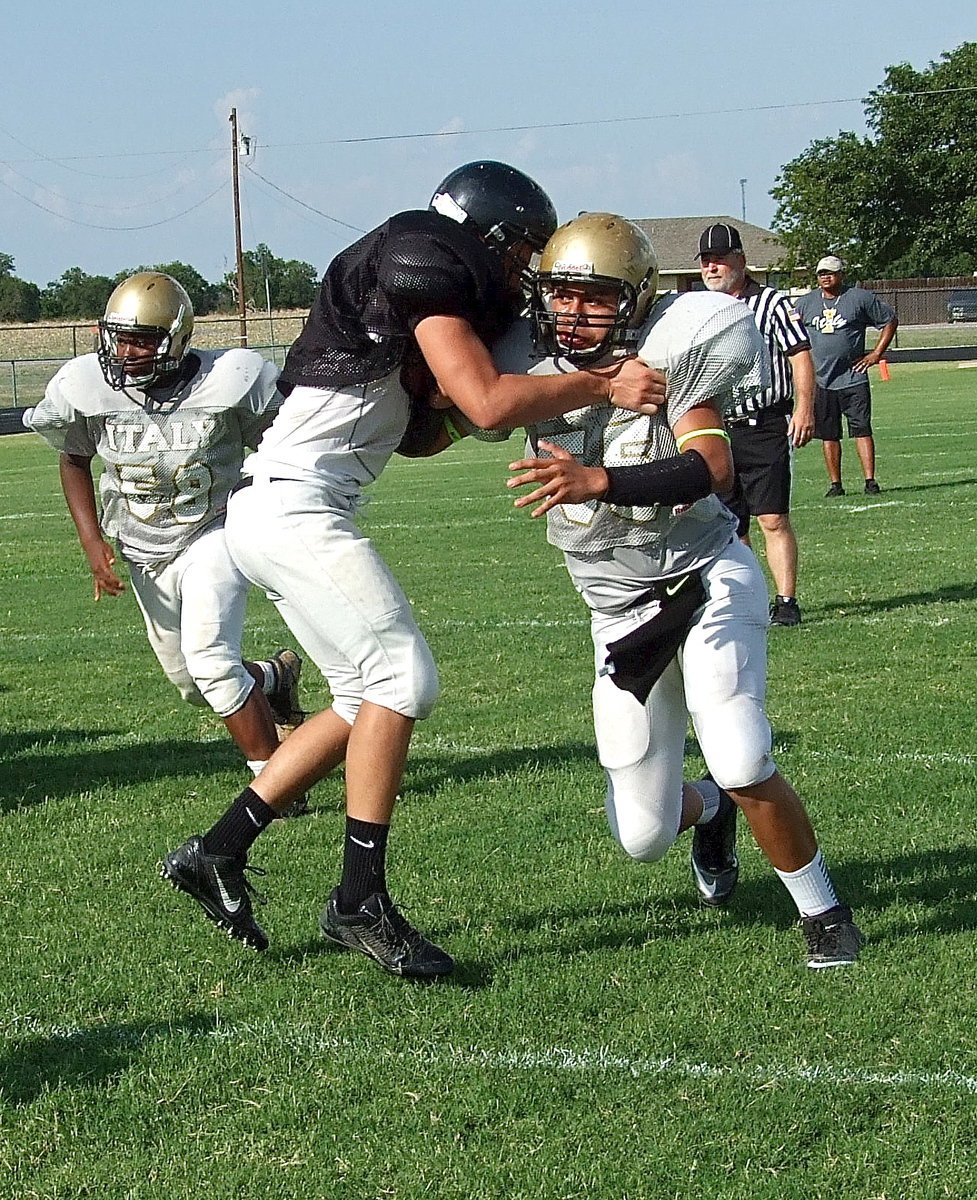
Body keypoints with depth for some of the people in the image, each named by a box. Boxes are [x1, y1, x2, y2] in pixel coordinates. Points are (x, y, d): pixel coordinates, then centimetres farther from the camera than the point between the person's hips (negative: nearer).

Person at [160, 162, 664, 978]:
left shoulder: (416, 278, 20)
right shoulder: (423, 268, -10)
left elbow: (417, 431, 19)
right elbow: (486, 402, -20)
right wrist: (603, 386, -12)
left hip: (286, 512, 10)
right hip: (292, 505, -10)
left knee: (367, 700, 11)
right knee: (402, 677, -13)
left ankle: (217, 853, 16)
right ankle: (360, 902, -9)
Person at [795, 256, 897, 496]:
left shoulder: (860, 298, 0)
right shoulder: (805, 303, 9)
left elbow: (890, 320, 8)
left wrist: (876, 354, 1)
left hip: (853, 378, -3)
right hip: (820, 380, 3)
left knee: (861, 429, -7)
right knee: (828, 435, 5)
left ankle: (870, 480, -6)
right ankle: (835, 483, 12)